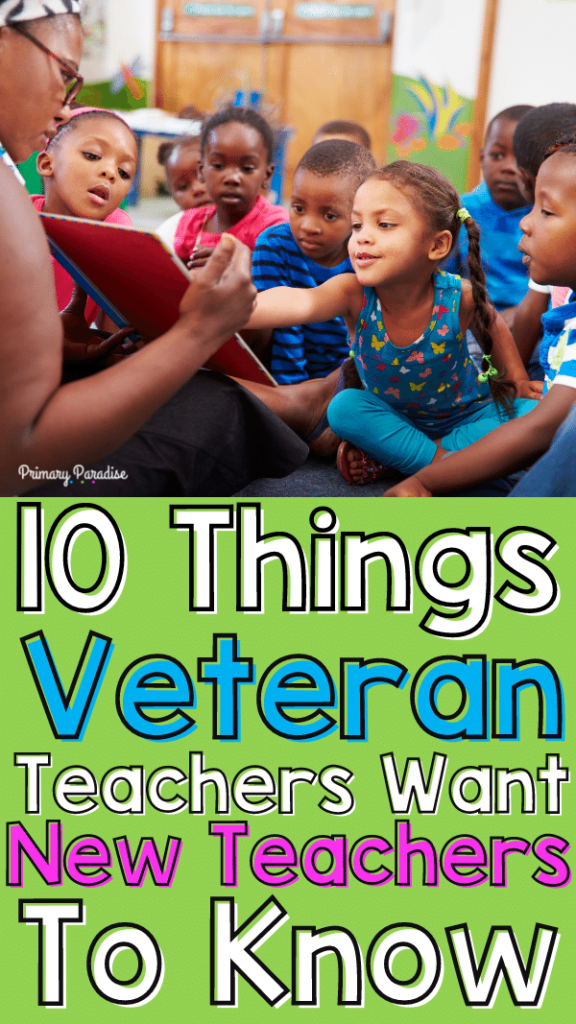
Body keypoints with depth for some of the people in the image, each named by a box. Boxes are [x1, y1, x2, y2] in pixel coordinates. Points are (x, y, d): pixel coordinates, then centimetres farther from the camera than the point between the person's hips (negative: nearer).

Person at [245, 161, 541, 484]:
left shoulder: (456, 297, -26)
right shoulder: (353, 294, -29)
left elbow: (492, 327, 0)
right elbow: (300, 302, -53)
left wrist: (518, 380, -3)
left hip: (466, 415, 1)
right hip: (395, 417, 0)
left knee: (532, 412, -24)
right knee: (344, 407, -25)